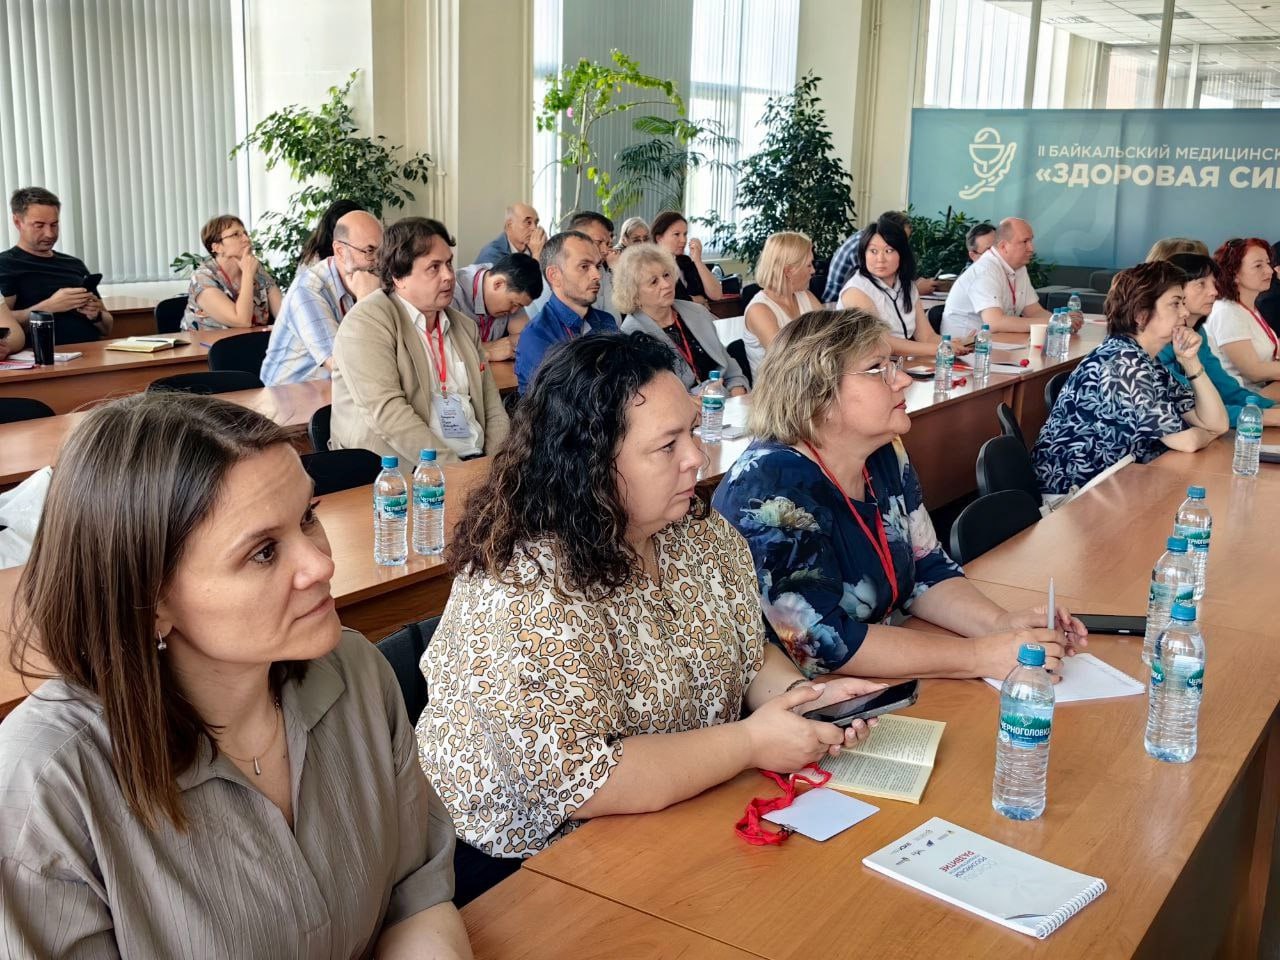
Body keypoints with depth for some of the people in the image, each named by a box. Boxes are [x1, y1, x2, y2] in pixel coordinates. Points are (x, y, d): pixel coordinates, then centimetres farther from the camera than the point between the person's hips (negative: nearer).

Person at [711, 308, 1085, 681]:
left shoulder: (885, 457, 0)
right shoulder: (771, 487, -23)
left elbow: (927, 572, 7)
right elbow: (821, 642, -27)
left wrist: (1003, 624, -12)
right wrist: (980, 655, -25)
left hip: (885, 687, 7)